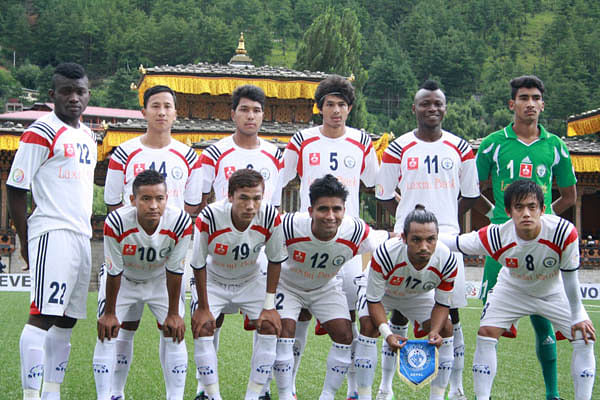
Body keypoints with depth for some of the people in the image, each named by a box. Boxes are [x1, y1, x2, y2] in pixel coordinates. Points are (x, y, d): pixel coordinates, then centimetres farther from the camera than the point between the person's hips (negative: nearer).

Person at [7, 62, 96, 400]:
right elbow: (15, 188, -8)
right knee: (42, 315, -13)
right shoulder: (41, 133, -7)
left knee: (67, 320, 11)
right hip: (52, 234, -8)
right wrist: (25, 241, -9)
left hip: (82, 236, 8)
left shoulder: (88, 136, 18)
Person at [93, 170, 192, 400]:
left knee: (174, 333, -9)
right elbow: (114, 272, -21)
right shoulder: (116, 223, -34)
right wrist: (109, 313, -11)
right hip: (124, 280, 0)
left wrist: (173, 313, -12)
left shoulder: (180, 223, -31)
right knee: (107, 332, -9)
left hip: (160, 280, 1)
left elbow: (174, 272, -19)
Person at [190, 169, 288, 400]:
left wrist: (269, 306, -12)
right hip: (214, 280, -2)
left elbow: (275, 261, -12)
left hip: (251, 280, 2)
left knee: (270, 328, -9)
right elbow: (198, 265, -20)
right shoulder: (209, 218, -36)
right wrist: (203, 308, -14)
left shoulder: (271, 218, -30)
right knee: (202, 328, -16)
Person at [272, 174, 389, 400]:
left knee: (344, 336, -7)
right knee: (284, 331, -18)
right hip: (289, 285, -2)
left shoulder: (357, 232, -30)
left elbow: (386, 240, -9)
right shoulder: (290, 226, -37)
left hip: (327, 288, 2)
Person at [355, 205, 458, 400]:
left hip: (419, 296, 3)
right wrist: (387, 333, -43)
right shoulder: (384, 255, -42)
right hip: (383, 292, -2)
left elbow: (442, 304, -16)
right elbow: (374, 300, -29)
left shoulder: (447, 261, -33)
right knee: (368, 325, -25)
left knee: (445, 328, -12)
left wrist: (435, 332, -35)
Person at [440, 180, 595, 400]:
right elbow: (455, 243, -19)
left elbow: (570, 277, -21)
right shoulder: (495, 237, -35)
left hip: (554, 292, 0)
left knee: (584, 337, -9)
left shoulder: (565, 233, -36)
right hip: (512, 289, 0)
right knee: (486, 333, -14)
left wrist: (577, 317, -12)